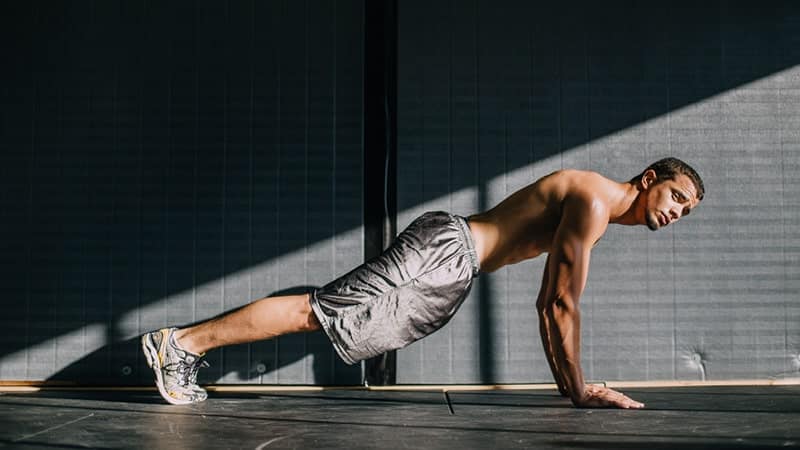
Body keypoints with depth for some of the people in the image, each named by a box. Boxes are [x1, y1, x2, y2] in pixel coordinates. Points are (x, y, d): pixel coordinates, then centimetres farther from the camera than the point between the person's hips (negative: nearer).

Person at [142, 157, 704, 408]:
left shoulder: (592, 208, 20)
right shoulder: (593, 201, -12)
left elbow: (550, 302, 24)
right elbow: (564, 304, -18)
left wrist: (570, 383, 21)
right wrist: (579, 390, -13)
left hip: (451, 266, 9)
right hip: (443, 252, -9)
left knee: (330, 314, 8)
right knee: (321, 312, -13)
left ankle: (188, 346, 12)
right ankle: (182, 340, -9)